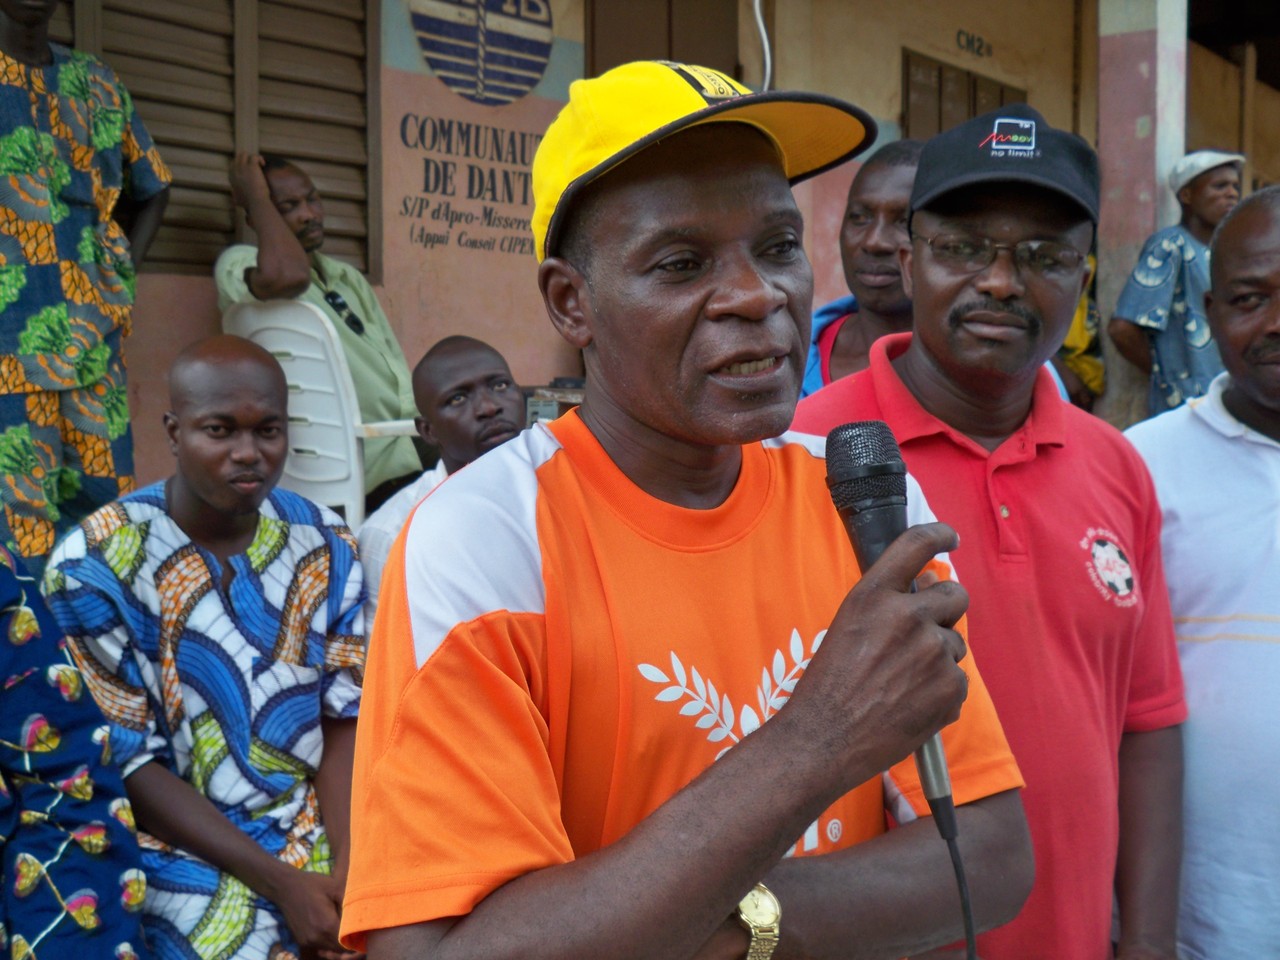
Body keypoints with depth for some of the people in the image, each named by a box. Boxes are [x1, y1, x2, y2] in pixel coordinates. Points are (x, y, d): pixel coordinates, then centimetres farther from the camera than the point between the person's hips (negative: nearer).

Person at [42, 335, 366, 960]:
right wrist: (280, 881, -16)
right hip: (182, 847, -3)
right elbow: (128, 765, -10)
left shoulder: (324, 547, 1)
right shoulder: (93, 565, -11)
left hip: (322, 829, 4)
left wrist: (349, 864, -14)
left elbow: (345, 715, 1)